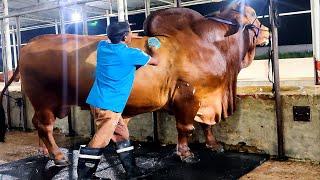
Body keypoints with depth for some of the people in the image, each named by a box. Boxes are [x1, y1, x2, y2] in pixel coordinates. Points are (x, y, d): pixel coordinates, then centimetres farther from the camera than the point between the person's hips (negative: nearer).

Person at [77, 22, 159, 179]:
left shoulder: (102, 46, 7)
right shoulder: (131, 54, -10)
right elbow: (155, 61, 7)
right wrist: (153, 50, 27)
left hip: (98, 101, 9)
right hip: (108, 105, -9)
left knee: (122, 135, 15)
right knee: (99, 142, -3)